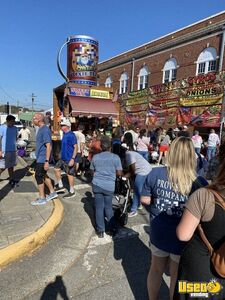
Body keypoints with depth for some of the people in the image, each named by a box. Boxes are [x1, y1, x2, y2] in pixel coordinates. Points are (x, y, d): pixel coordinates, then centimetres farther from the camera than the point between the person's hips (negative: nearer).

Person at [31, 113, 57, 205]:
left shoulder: (45, 130, -19)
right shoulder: (40, 129, 12)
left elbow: (49, 146, -23)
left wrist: (47, 161, -25)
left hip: (42, 158, -10)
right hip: (40, 158, 10)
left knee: (38, 176, -1)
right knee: (43, 175, 17)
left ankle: (42, 198, 12)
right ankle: (52, 193, 28)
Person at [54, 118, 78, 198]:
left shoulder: (71, 135, -18)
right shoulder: (65, 134, 10)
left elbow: (76, 147, -21)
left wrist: (73, 159, -25)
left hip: (69, 159, -9)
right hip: (63, 158, 9)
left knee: (70, 174, 1)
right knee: (56, 169, 13)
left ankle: (72, 192, 15)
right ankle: (60, 186, 27)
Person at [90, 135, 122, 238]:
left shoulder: (95, 157, 2)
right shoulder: (115, 157, -4)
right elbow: (119, 173, -1)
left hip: (97, 184, 1)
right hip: (109, 186, -1)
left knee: (99, 208, 11)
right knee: (108, 207, 17)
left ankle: (100, 231, 18)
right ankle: (113, 228, 22)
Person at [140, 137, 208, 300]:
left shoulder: (155, 173, -17)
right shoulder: (199, 182, -23)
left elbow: (145, 200, -7)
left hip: (158, 235, 3)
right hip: (184, 240, -2)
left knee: (156, 270, 28)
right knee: (177, 277, 23)